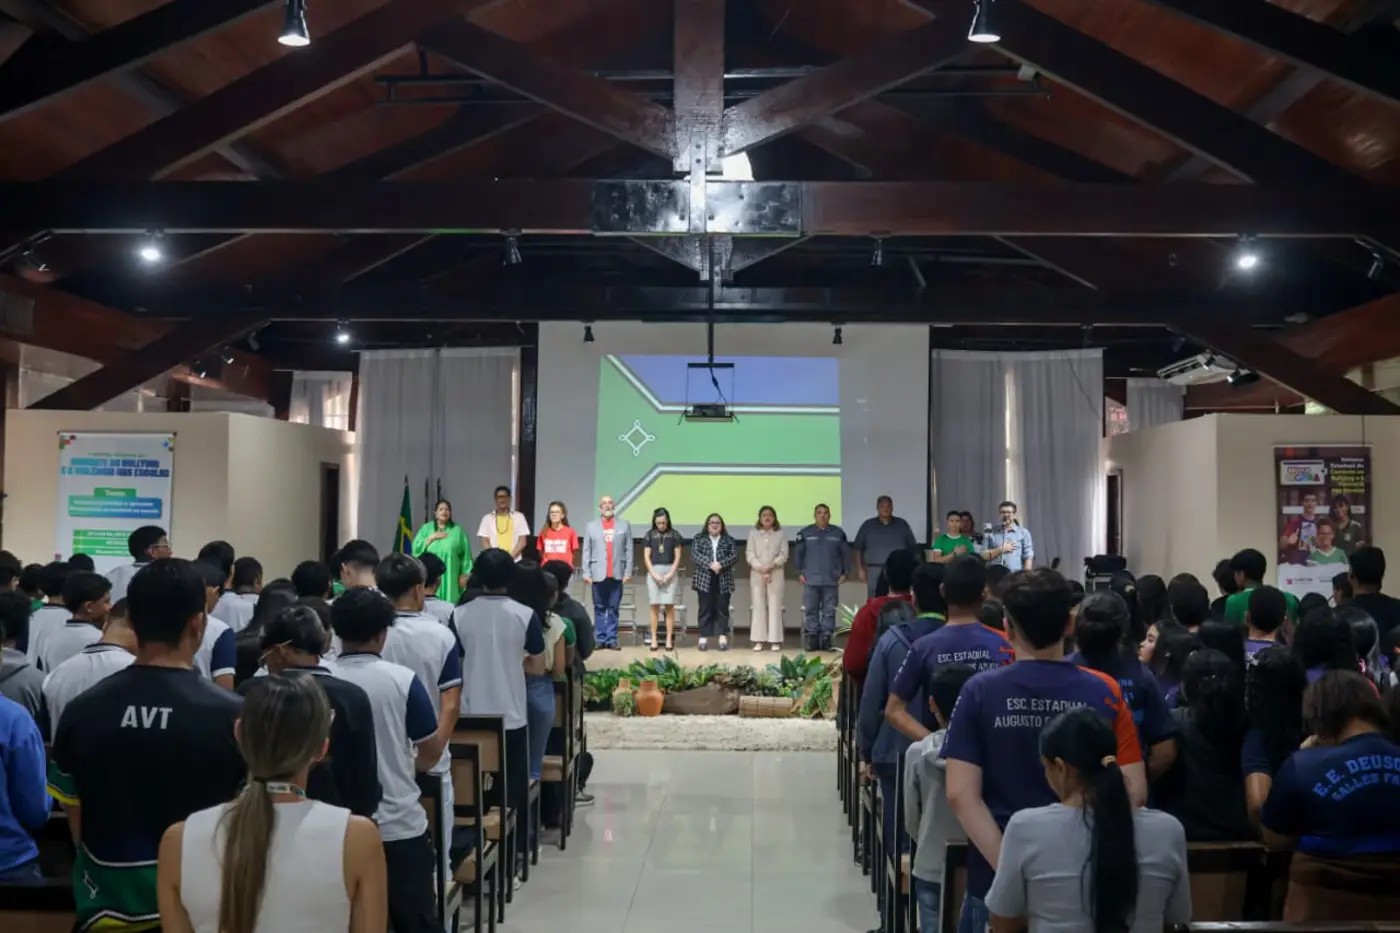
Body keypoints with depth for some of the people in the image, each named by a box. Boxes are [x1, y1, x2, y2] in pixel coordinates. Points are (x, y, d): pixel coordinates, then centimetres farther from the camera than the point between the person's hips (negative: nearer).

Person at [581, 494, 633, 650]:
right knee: (599, 608, 4)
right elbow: (586, 551, 6)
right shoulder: (591, 526, 9)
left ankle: (612, 639, 5)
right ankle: (600, 639, 7)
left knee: (613, 608, 3)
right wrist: (586, 572, -2)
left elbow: (629, 549, 5)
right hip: (598, 573, 0)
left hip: (617, 573, 0)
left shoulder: (624, 525, 9)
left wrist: (628, 571, -2)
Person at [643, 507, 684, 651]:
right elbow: (646, 557, 4)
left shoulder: (674, 535, 2)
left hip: (670, 571, -1)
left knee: (669, 606, -2)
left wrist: (670, 574, -8)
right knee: (655, 606, 1)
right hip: (653, 571, 1)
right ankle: (654, 639, 4)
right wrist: (654, 574, -6)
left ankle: (669, 639, 2)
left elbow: (677, 557, 2)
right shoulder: (650, 534, 5)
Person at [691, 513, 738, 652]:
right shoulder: (699, 539, 8)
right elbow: (694, 554, -6)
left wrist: (721, 564, -20)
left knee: (722, 609, 0)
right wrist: (710, 564, -20)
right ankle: (703, 638, 2)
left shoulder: (729, 540, 10)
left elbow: (735, 556, -2)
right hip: (704, 579, -1)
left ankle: (723, 638, 2)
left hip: (723, 580, 1)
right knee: (705, 609, 0)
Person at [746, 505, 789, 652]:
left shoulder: (780, 534, 6)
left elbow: (783, 555, 0)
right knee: (758, 607, 0)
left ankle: (775, 640, -1)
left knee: (775, 607, -3)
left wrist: (772, 566, -15)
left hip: (776, 574, -1)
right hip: (757, 574, 1)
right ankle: (758, 640, 2)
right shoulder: (754, 534, 8)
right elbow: (749, 554, 0)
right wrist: (761, 568, -13)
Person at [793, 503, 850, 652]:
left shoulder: (838, 533, 6)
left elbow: (846, 554, 10)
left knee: (829, 611, 3)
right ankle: (811, 640, 5)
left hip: (831, 580, 1)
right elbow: (797, 553, 5)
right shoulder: (805, 533, 3)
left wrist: (844, 573, 5)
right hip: (811, 579, -1)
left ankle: (826, 639, 8)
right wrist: (799, 573, 0)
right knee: (811, 610, 0)